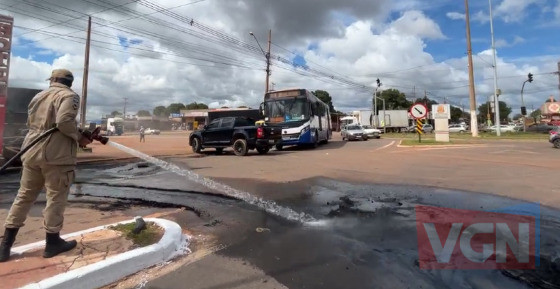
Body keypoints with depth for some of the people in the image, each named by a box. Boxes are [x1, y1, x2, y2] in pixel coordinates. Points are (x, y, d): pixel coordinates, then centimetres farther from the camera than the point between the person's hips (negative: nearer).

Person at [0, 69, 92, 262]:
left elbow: (30, 122, 22)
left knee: (24, 196, 15)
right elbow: (64, 121, -21)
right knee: (56, 198, 2)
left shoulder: (38, 96, 17)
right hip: (56, 155, -7)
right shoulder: (69, 96, -6)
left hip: (32, 152, 7)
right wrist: (79, 137, -10)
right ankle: (52, 242, 12)